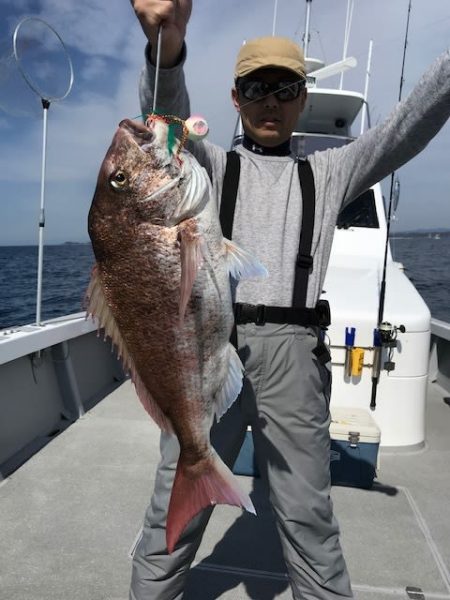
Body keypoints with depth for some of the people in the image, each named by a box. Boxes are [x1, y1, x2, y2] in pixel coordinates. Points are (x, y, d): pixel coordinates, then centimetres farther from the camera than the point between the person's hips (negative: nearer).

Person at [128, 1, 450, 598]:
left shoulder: (328, 172, 19)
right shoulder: (210, 164, 14)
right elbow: (166, 120, -8)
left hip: (292, 354, 1)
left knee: (309, 515, 9)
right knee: (177, 506, 8)